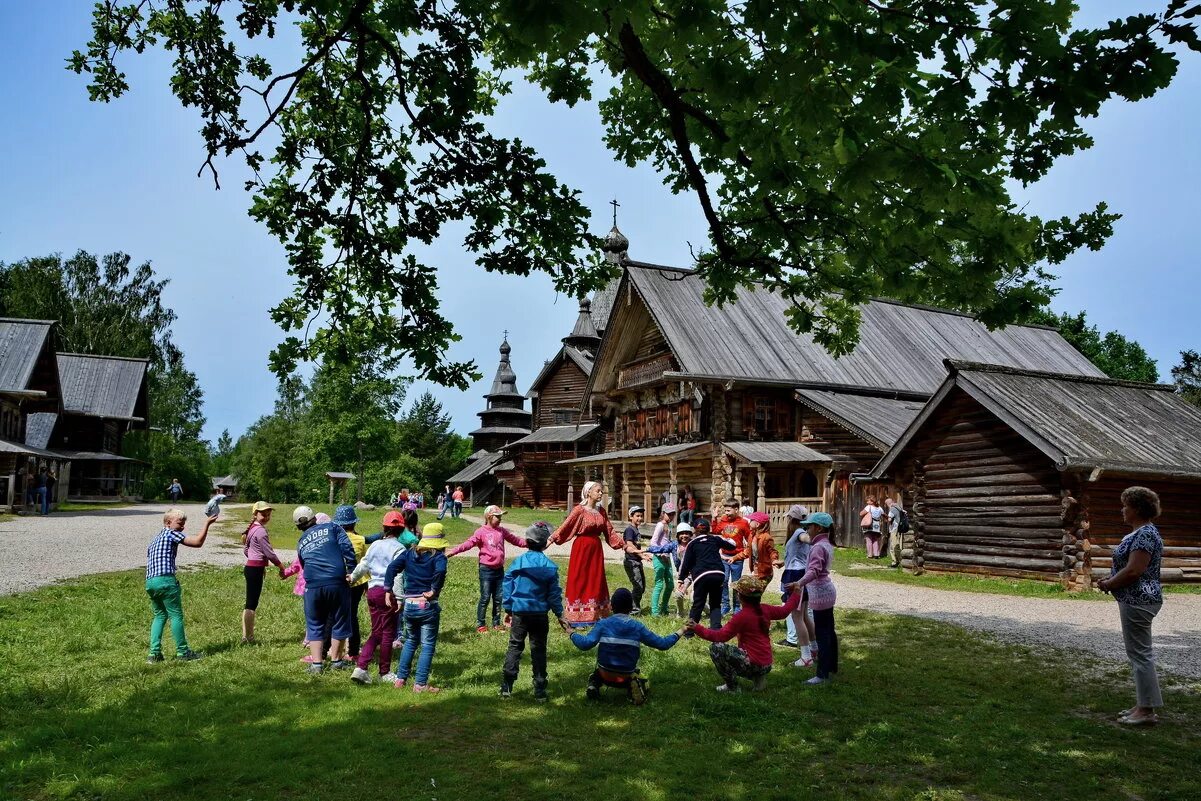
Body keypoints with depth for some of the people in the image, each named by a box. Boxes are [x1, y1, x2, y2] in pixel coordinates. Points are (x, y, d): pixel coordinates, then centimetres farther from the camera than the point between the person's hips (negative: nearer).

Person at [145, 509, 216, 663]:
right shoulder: (171, 534, -1)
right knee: (176, 615, 0)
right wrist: (206, 524, -2)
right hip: (165, 580, -8)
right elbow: (197, 542, -9)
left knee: (160, 615, 16)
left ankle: (154, 653, 9)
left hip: (150, 582, 8)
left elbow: (150, 562, 23)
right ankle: (183, 652, 6)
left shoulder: (155, 539, 24)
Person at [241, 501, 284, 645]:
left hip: (250, 567, 10)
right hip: (255, 570, -10)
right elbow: (269, 552, -15)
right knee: (251, 604, -4)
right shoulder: (260, 530, -16)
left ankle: (247, 636, 19)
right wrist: (280, 566, -2)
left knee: (250, 603, 13)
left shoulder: (252, 528, 14)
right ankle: (247, 638, 1)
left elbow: (246, 550, 21)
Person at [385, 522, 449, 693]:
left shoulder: (409, 554, 6)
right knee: (428, 645, 4)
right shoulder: (438, 557, -8)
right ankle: (420, 684, 3)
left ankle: (401, 678, 24)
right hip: (428, 607, -5)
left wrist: (388, 591, -4)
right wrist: (434, 590, -18)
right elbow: (440, 571, -29)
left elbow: (392, 567, -7)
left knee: (411, 640, 23)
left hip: (409, 606, 5)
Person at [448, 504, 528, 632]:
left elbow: (516, 540, 16)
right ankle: (480, 624, 11)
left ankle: (496, 623, 23)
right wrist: (452, 552, -33)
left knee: (498, 598, 11)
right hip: (486, 570, -5)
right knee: (485, 598, -1)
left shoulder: (502, 531, 7)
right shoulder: (481, 532, -10)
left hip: (499, 570, 5)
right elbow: (468, 543, -20)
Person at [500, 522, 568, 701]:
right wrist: (560, 615, 7)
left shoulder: (517, 562, -3)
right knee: (539, 650, 8)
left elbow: (507, 587, 1)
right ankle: (540, 691, 10)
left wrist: (508, 610, 12)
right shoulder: (549, 566, -5)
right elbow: (554, 593, -1)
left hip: (519, 613, 0)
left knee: (514, 647, 10)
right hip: (540, 614, 0)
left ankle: (506, 687, 6)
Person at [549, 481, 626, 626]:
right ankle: (578, 617, 6)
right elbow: (565, 526, -19)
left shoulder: (601, 511, 7)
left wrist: (622, 544, 10)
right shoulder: (580, 510, -11)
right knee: (579, 581, 0)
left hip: (596, 548, 6)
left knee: (595, 581, 10)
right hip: (582, 548, -6)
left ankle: (595, 616, 19)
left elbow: (609, 530, 12)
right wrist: (552, 538, -31)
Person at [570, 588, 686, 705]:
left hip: (605, 675, 0)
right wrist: (679, 633, 9)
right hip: (626, 677, 0)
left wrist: (572, 634, -5)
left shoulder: (603, 624, -11)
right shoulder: (637, 627, -7)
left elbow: (586, 644, -22)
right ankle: (633, 687, -1)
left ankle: (594, 684, 3)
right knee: (643, 684, 32)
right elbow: (662, 644, -5)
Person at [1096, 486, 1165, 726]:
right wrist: (1110, 580, 7)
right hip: (1135, 600, 11)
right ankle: (1143, 705, 23)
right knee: (1138, 653, 15)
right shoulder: (1139, 532, 14)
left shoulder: (1145, 535, -19)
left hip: (1138, 601, -11)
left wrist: (1108, 585, -12)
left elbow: (1133, 571, -24)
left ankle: (1147, 711, 2)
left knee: (1140, 653, -5)